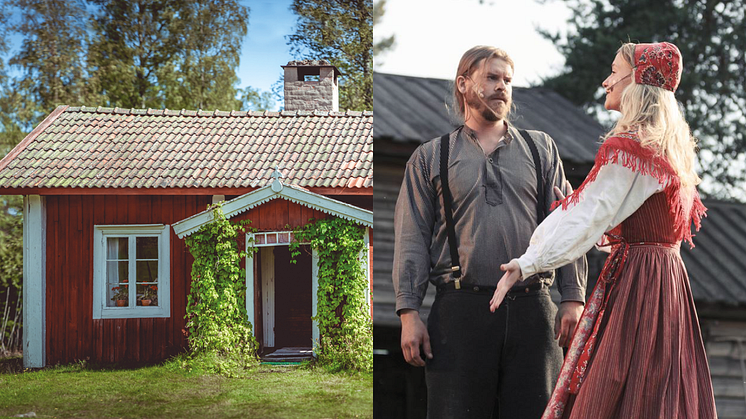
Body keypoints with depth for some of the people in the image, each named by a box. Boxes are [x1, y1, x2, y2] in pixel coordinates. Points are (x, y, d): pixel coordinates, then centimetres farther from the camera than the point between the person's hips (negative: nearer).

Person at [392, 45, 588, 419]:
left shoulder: (541, 148, 17)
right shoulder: (430, 157, 12)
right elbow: (411, 239, 6)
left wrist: (573, 298, 1)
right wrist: (409, 313, -4)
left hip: (531, 308, 2)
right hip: (460, 313, -1)